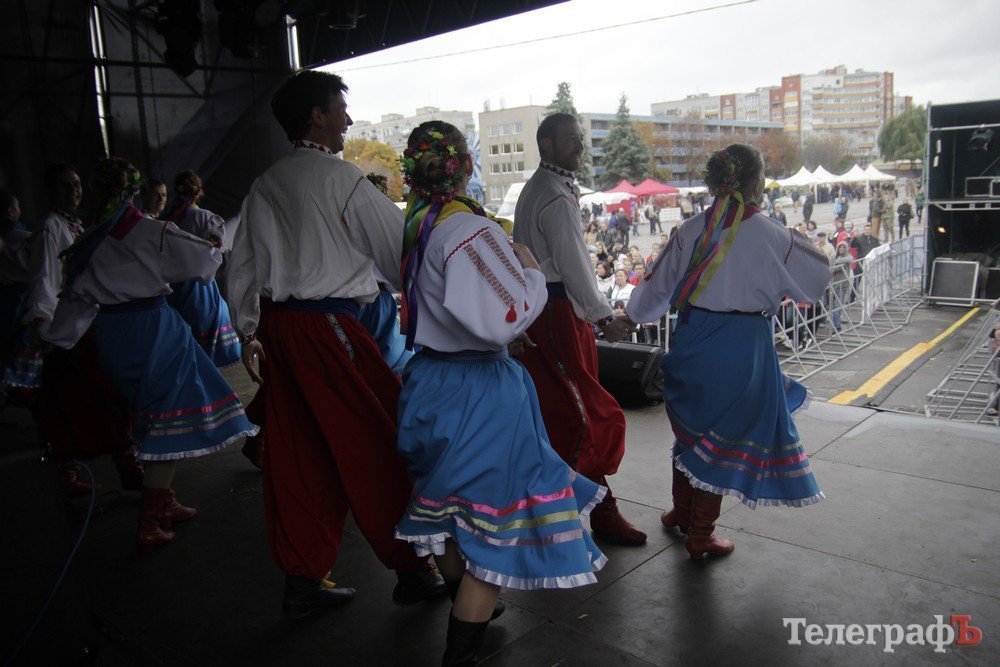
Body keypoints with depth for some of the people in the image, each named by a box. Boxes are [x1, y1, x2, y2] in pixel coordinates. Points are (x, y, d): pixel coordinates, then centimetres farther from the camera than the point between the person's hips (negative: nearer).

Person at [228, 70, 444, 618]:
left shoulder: (265, 184, 14)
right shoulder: (340, 177, -8)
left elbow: (241, 265, 14)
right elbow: (398, 246, -4)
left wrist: (249, 331, 18)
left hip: (276, 324, 8)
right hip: (329, 326, -8)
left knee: (297, 456, 12)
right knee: (377, 446, 3)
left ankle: (302, 580, 22)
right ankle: (410, 569, 15)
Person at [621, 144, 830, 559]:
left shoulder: (692, 229, -1)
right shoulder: (770, 235, -10)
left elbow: (660, 283, 9)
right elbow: (817, 277, 4)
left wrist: (630, 317, 26)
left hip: (692, 337, 4)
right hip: (743, 343, -4)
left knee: (691, 425, 21)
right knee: (724, 436, 7)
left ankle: (681, 511, 37)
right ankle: (700, 536, 18)